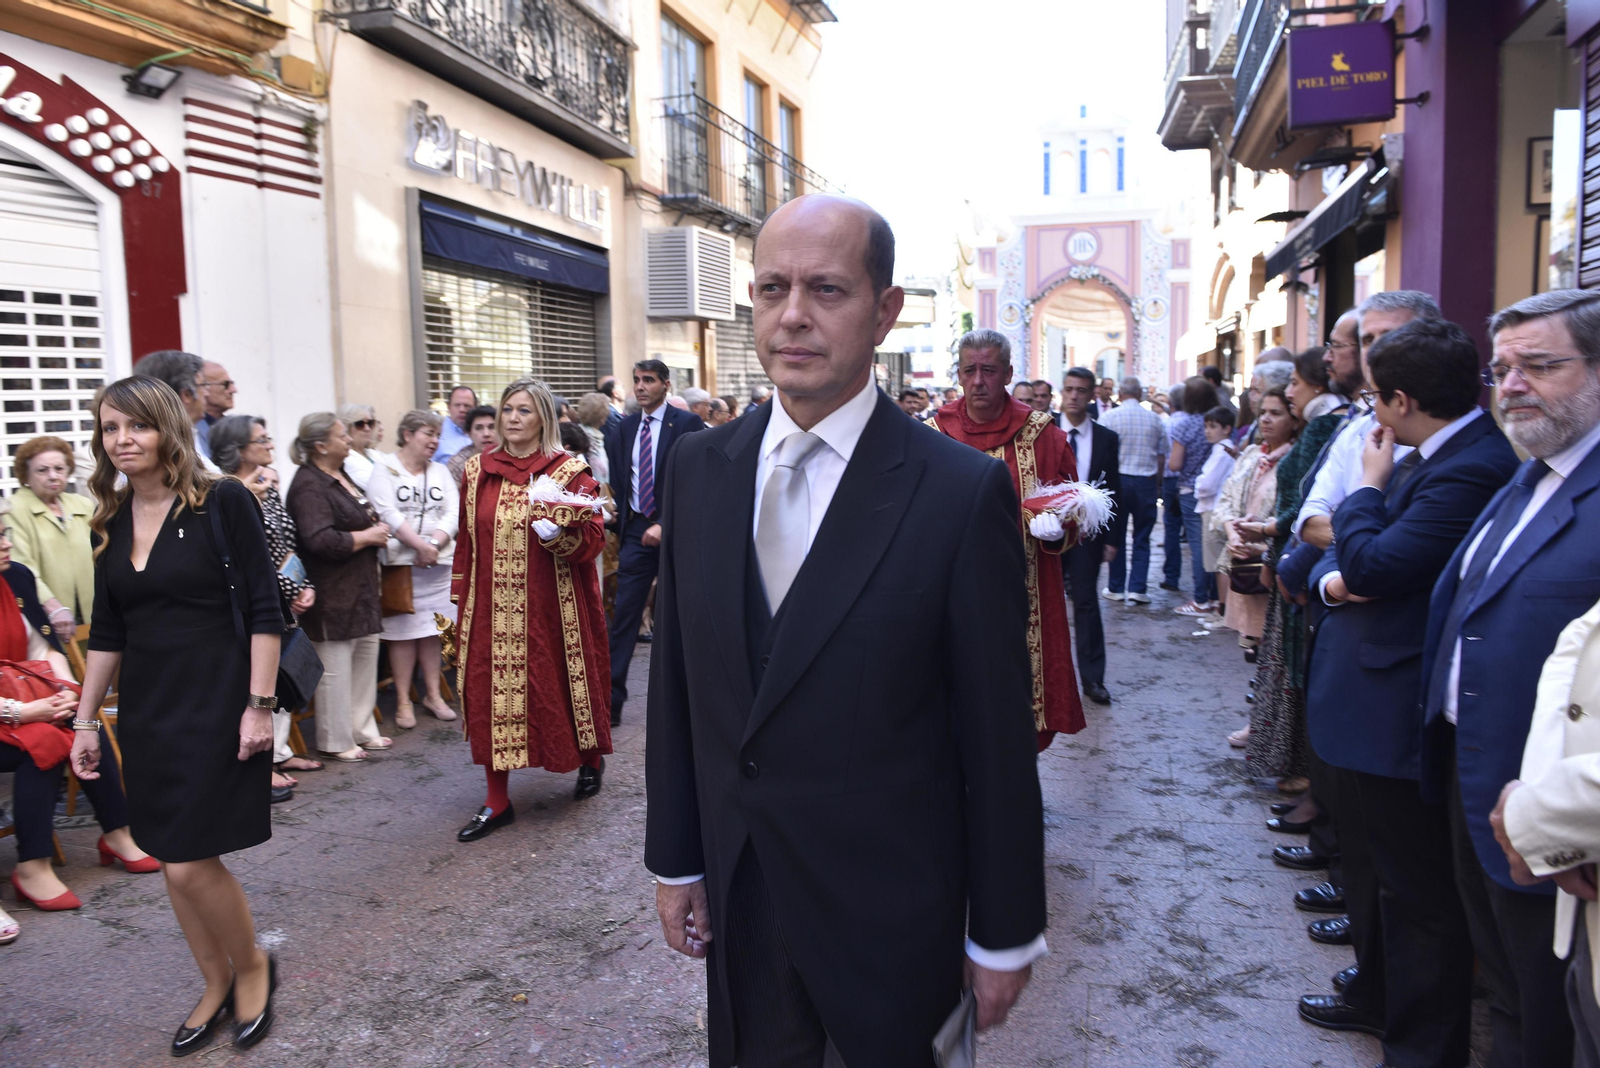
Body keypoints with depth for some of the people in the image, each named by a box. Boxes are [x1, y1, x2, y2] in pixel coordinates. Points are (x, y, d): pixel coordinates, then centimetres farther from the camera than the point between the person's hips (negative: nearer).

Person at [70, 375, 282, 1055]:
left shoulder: (223, 503, -10)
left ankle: (252, 967, 20)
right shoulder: (111, 523, 8)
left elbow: (263, 611, -12)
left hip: (216, 705, -6)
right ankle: (217, 983, 30)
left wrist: (260, 705, -16)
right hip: (145, 712, 6)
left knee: (191, 863, -6)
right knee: (169, 859, 12)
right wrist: (85, 720, 13)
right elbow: (106, 633, 14)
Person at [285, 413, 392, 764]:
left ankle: (362, 729, 27)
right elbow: (320, 540, -27)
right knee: (335, 667, 0)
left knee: (366, 658, 15)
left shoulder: (341, 476, 15)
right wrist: (368, 536, -16)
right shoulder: (310, 486, -17)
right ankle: (336, 741, 11)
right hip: (333, 594, -10)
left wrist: (376, 529, 9)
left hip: (361, 588, 10)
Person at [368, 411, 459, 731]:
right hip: (400, 561, -4)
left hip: (438, 562, 4)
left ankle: (433, 693, 18)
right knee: (402, 631, -1)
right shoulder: (384, 469, 0)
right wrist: (420, 545, -19)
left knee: (432, 629, 8)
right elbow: (388, 513, -12)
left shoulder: (440, 471, 15)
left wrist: (434, 543, -13)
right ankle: (403, 701, 7)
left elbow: (453, 513, 4)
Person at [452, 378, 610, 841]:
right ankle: (497, 801, 13)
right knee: (490, 696, 2)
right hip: (492, 606, 3)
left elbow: (592, 540, -8)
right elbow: (467, 540, 12)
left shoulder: (570, 471, -4)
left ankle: (591, 759, 37)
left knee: (560, 685, 8)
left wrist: (558, 536, -27)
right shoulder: (477, 471, 8)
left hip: (551, 606, -3)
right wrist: (459, 598, 10)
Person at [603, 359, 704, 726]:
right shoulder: (626, 427, 10)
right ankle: (611, 698, 2)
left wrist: (666, 525, -18)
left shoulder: (688, 424, -7)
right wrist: (620, 521, 3)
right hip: (636, 530, 4)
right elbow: (619, 479, 15)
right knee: (624, 616, 0)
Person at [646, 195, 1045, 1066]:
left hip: (889, 913, -4)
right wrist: (674, 860, 8)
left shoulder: (963, 492, -15)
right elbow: (675, 683, 5)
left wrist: (1006, 934, -5)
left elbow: (996, 732, -11)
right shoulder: (699, 469, -1)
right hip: (738, 893, 4)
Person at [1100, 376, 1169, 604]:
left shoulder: (1108, 416, -6)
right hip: (1146, 482, 1)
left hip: (1117, 480, -1)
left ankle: (1115, 588, 13)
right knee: (1142, 538, 7)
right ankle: (1137, 588, 2)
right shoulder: (1155, 419, 2)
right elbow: (1163, 455, 7)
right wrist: (1157, 484, 17)